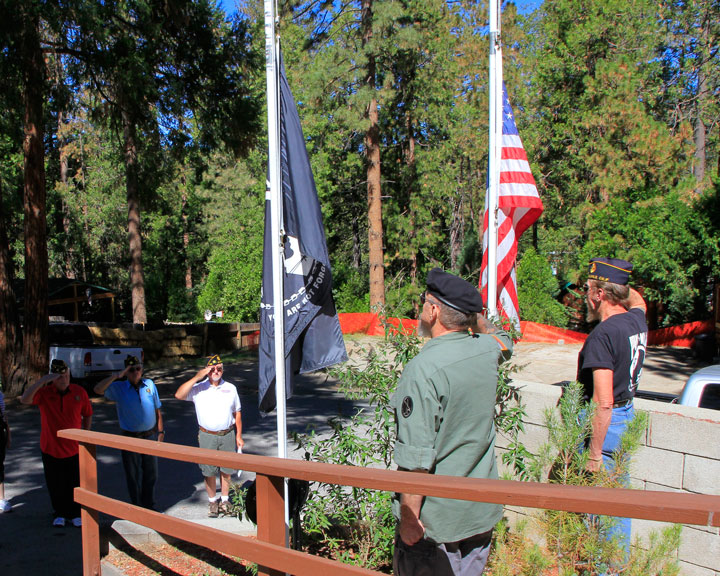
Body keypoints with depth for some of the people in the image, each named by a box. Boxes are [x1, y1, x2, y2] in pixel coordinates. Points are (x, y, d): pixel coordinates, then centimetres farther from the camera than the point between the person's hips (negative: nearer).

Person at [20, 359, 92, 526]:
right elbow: (24, 399, -30)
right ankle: (60, 514, 30)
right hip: (51, 448, 0)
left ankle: (75, 513, 26)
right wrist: (41, 381, -36)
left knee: (75, 485, 8)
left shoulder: (79, 392, -5)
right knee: (56, 486, 11)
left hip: (74, 448, 1)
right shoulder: (44, 392, -10)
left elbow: (88, 414, 9)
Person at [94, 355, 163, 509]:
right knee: (133, 476, 8)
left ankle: (149, 506, 29)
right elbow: (98, 389, -23)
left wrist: (160, 431, 9)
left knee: (151, 475, 12)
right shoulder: (118, 388, -5)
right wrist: (117, 376, -25)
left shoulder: (150, 384, 3)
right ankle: (137, 507, 24)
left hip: (150, 436, 2)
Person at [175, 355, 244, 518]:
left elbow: (237, 413, 11)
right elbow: (179, 395, -18)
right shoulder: (199, 388, -1)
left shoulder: (230, 388, 6)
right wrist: (196, 377, -20)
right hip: (207, 436, -1)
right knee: (209, 472, 5)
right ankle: (212, 501, 22)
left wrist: (239, 436, 7)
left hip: (227, 435, 2)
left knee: (226, 470, 8)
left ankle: (225, 500, 25)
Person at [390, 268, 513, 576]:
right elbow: (503, 339, 25)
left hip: (436, 518, -6)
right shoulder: (486, 350, -4)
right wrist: (472, 312, 23)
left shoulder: (424, 369, -24)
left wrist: (409, 517, -15)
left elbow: (416, 456, -24)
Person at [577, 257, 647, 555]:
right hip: (627, 417, 9)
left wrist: (594, 454, -21)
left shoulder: (603, 335, -24)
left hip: (605, 421, -9)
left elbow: (603, 403, -27)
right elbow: (638, 301, 31)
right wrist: (618, 281, 19)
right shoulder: (637, 320, 1)